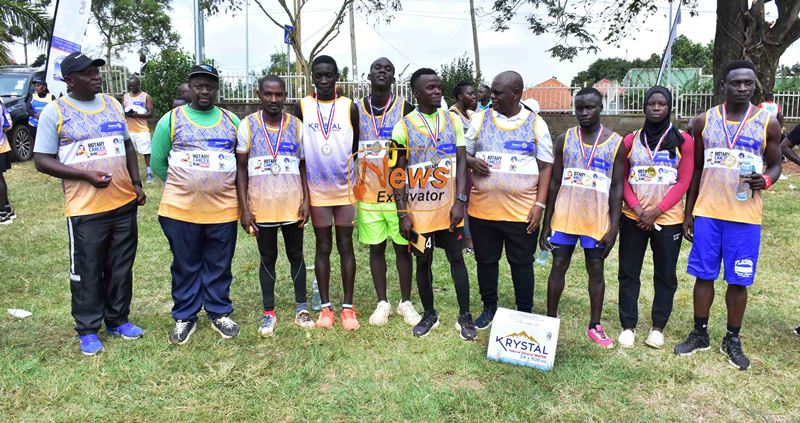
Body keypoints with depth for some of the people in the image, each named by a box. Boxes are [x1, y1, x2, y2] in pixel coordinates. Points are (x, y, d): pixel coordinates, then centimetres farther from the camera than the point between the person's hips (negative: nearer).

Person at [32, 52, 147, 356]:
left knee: (121, 268, 13)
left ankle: (117, 320, 29)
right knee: (87, 272, 6)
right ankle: (87, 330, 23)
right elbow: (42, 160, -6)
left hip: (124, 203, 5)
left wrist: (136, 183, 8)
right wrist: (86, 175, -17)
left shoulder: (112, 104, 10)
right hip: (86, 208, -4)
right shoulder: (55, 111, -5)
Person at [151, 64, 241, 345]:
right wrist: (182, 185, 8)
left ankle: (219, 313, 27)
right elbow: (158, 162, 7)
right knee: (185, 266, 10)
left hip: (223, 208, 1)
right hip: (181, 208, -1)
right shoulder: (171, 119, 3)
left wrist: (222, 184, 9)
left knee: (219, 266, 10)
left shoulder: (232, 121, 8)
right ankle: (185, 317, 25)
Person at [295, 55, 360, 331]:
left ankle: (348, 307, 14)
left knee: (345, 245, 5)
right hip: (317, 189, 1)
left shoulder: (350, 107, -2)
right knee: (323, 247, 7)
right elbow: (298, 148, 6)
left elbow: (356, 148, 5)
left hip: (345, 188, -1)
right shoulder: (303, 106, 1)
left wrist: (357, 181, 2)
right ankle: (325, 307, 17)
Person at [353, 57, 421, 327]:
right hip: (368, 193, 2)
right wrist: (351, 190, 5)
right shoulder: (356, 110, 5)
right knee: (376, 248, 8)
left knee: (402, 247, 6)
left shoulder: (405, 109, -1)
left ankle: (406, 302, 20)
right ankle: (382, 303, 21)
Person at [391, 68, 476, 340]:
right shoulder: (404, 127, -3)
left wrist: (460, 201, -9)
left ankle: (465, 317, 19)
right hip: (419, 208, -1)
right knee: (423, 262, 11)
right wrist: (403, 213, -7)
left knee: (456, 258, 7)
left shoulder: (453, 121, 3)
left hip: (448, 206, 1)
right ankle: (429, 314, 28)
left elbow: (461, 162, 1)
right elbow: (398, 172, -3)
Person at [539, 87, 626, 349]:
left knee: (596, 271, 8)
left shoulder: (616, 143, -2)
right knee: (558, 267, 7)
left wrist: (613, 228, -7)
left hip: (597, 220, -1)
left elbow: (617, 188, -2)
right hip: (564, 218, 1)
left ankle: (595, 326, 20)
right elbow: (554, 184, 4)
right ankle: (550, 319, 20)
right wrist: (546, 224, 2)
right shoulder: (564, 140, 2)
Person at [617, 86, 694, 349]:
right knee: (628, 272, 4)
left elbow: (683, 181, -4)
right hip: (633, 218, 1)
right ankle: (628, 326, 15)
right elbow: (622, 179, 4)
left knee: (665, 275, 7)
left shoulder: (683, 140, 1)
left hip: (668, 219, -1)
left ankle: (658, 327, 20)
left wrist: (656, 211, -12)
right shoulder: (631, 140, 6)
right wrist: (637, 208, -11)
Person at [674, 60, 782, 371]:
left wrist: (765, 180, -16)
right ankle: (699, 334, 21)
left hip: (745, 216, -1)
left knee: (738, 280, 6)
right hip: (706, 213, 1)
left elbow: (775, 164, 10)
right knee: (703, 275, 7)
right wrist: (688, 213, 7)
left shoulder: (767, 123, 1)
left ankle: (732, 340, 22)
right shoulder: (704, 121, 4)